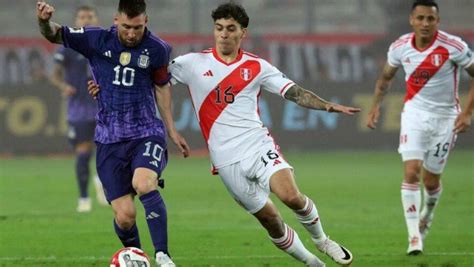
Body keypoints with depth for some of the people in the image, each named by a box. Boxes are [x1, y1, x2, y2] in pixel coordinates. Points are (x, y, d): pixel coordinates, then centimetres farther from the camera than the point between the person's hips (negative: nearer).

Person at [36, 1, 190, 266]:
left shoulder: (157, 49, -3)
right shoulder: (97, 40, -5)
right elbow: (54, 35, 0)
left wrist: (172, 131, 16)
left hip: (147, 133, -1)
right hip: (110, 141, 1)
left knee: (144, 184, -32)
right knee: (125, 216, -6)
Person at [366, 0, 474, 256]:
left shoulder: (453, 47, -17)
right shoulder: (400, 47, -6)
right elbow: (386, 77, 14)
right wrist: (375, 106, 6)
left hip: (445, 118, -1)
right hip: (415, 112, 1)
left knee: (431, 179, 6)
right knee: (411, 172, -16)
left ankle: (427, 214, 41)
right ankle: (414, 236, -15)